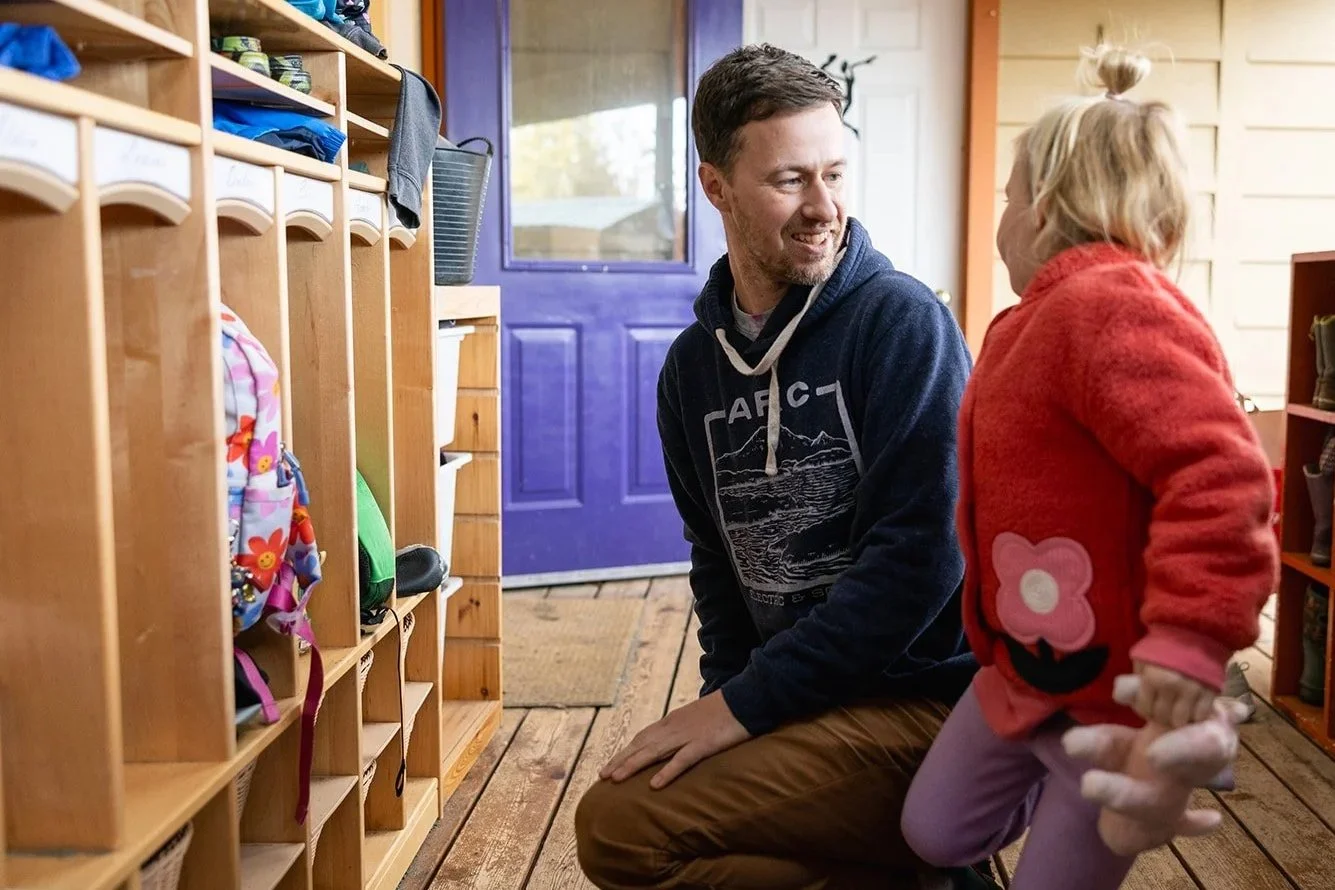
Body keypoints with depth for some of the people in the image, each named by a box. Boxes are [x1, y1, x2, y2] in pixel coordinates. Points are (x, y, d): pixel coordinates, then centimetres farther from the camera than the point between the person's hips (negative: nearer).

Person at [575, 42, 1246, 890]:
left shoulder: (901, 320, -13)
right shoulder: (691, 366, 7)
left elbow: (924, 556, -19)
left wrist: (747, 703, -18)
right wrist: (721, 697, -3)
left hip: (931, 698, -7)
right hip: (810, 703, 7)